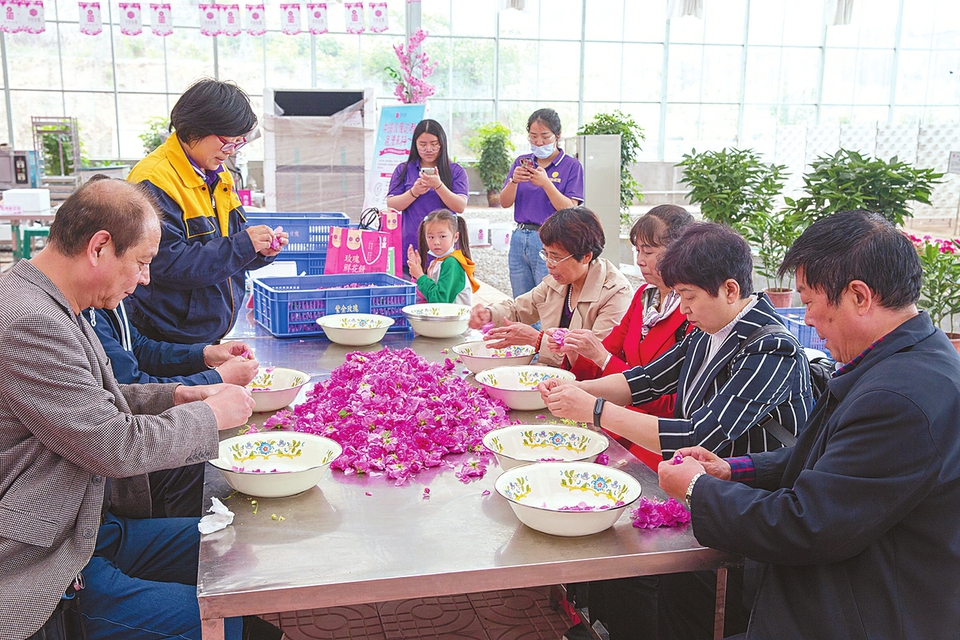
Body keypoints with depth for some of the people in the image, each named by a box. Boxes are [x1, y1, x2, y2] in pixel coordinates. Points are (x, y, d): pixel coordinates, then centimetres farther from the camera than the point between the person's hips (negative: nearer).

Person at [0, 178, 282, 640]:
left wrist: (178, 396, 6)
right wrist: (210, 415, -11)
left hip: (91, 527, 10)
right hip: (48, 568, -10)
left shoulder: (53, 309, 7)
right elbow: (114, 445, -25)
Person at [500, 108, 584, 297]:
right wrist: (514, 181, -14)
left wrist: (546, 183, -21)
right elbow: (504, 203, 5)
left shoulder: (572, 166, -1)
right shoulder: (522, 162, 11)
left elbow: (570, 210, -11)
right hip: (519, 238, 5)